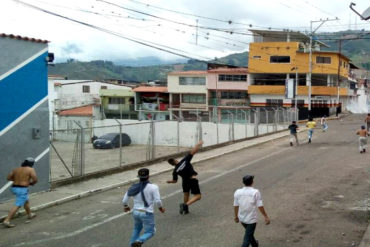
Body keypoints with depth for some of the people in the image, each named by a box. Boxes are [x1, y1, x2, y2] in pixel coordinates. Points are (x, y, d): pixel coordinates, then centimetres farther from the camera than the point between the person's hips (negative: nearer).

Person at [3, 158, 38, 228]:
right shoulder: (30, 169, -6)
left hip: (14, 188, 8)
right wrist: (32, 183, 7)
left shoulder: (16, 169, 11)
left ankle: (30, 214, 44)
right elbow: (35, 179, -14)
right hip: (22, 189, -8)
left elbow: (9, 178, 11)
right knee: (17, 205, -9)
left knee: (26, 201, 27)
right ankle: (6, 221, -16)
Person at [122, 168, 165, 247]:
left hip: (136, 212, 5)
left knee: (137, 228, 31)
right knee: (149, 232, 10)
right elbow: (157, 201, -17)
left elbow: (124, 200, 4)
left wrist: (126, 206, 25)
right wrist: (161, 208, 3)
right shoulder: (153, 187, -13)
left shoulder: (133, 187, -1)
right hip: (147, 214, -5)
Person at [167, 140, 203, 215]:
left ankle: (186, 209, 29)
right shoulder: (185, 160, -11)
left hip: (185, 181, 4)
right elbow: (193, 151, -17)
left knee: (186, 194, 27)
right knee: (198, 196, -2)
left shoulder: (175, 171, -3)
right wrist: (198, 144, -7)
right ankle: (185, 205, -20)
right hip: (193, 180, -3)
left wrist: (169, 181, 29)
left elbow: (174, 181, 9)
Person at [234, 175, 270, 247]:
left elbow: (235, 206, 2)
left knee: (249, 233, 29)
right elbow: (260, 206, -14)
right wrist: (266, 217, -4)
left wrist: (236, 216, 16)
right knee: (247, 237, 3)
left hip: (242, 219, 5)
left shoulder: (237, 192, -6)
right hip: (251, 219, -5)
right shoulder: (255, 192, -15)